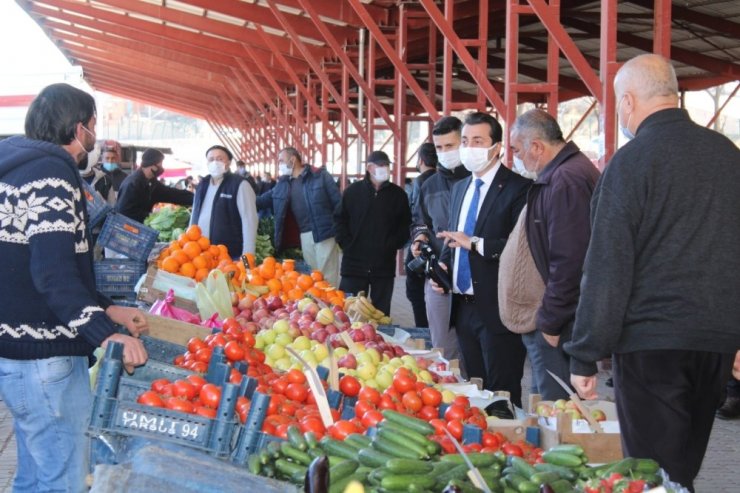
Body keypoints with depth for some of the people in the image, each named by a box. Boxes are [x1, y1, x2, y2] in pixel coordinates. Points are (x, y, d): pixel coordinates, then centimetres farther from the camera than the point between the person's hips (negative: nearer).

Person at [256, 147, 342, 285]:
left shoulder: (320, 175, -3)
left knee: (328, 277, -5)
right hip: (305, 236, 5)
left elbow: (338, 203, -6)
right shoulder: (283, 183, 13)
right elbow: (262, 200, 18)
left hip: (325, 233, -5)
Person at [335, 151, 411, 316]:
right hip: (354, 263, 0)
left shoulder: (398, 194, 5)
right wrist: (347, 244, -1)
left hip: (385, 265, 1)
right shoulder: (353, 191, 4)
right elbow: (339, 220, 9)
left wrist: (393, 245, -4)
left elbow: (405, 225, 8)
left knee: (381, 313, 6)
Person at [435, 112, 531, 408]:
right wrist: (443, 264, 5)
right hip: (463, 305, 8)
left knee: (502, 394, -2)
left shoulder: (517, 188, -10)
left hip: (496, 308, -8)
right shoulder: (460, 188, 15)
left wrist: (476, 244, -23)